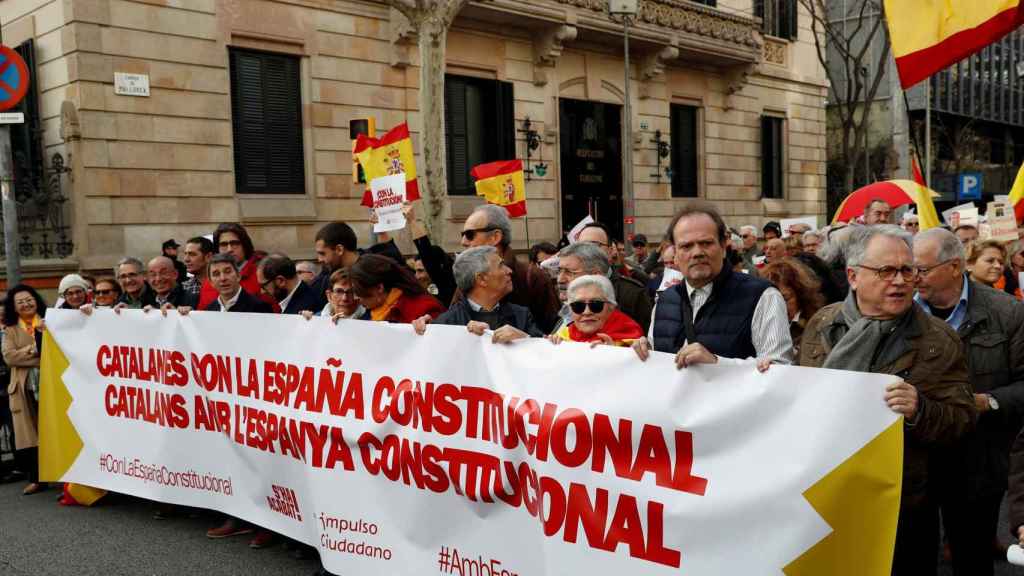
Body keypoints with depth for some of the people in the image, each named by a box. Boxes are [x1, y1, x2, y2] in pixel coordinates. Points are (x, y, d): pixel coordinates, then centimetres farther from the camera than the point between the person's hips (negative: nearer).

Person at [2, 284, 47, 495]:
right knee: (31, 434, 2)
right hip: (25, 388, 1)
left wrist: (45, 333, -13)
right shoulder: (10, 330, 9)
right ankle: (37, 478, 10)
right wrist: (36, 351, -12)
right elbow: (9, 356, -5)